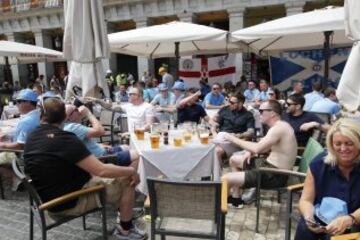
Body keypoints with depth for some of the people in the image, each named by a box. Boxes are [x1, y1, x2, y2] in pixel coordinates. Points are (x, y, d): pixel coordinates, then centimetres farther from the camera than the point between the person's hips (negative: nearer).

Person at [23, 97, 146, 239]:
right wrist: (131, 171, -16)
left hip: (48, 198, 9)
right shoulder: (65, 139, -28)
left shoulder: (32, 137, -3)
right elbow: (101, 171, -30)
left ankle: (123, 212, 34)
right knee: (128, 180, -3)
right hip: (70, 202, -9)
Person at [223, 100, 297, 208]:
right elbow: (263, 147, 19)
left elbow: (257, 148, -31)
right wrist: (250, 151, 0)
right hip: (270, 165, 11)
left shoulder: (278, 127, -21)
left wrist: (234, 139, -20)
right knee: (234, 159, 21)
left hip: (275, 175, -11)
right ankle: (235, 198, 25)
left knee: (226, 179, -15)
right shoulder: (279, 125, 11)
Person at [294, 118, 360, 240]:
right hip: (322, 218, 2)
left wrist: (349, 220, -33)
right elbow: (306, 200, -5)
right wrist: (309, 218, -23)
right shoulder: (319, 163, -9)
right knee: (304, 228, -22)